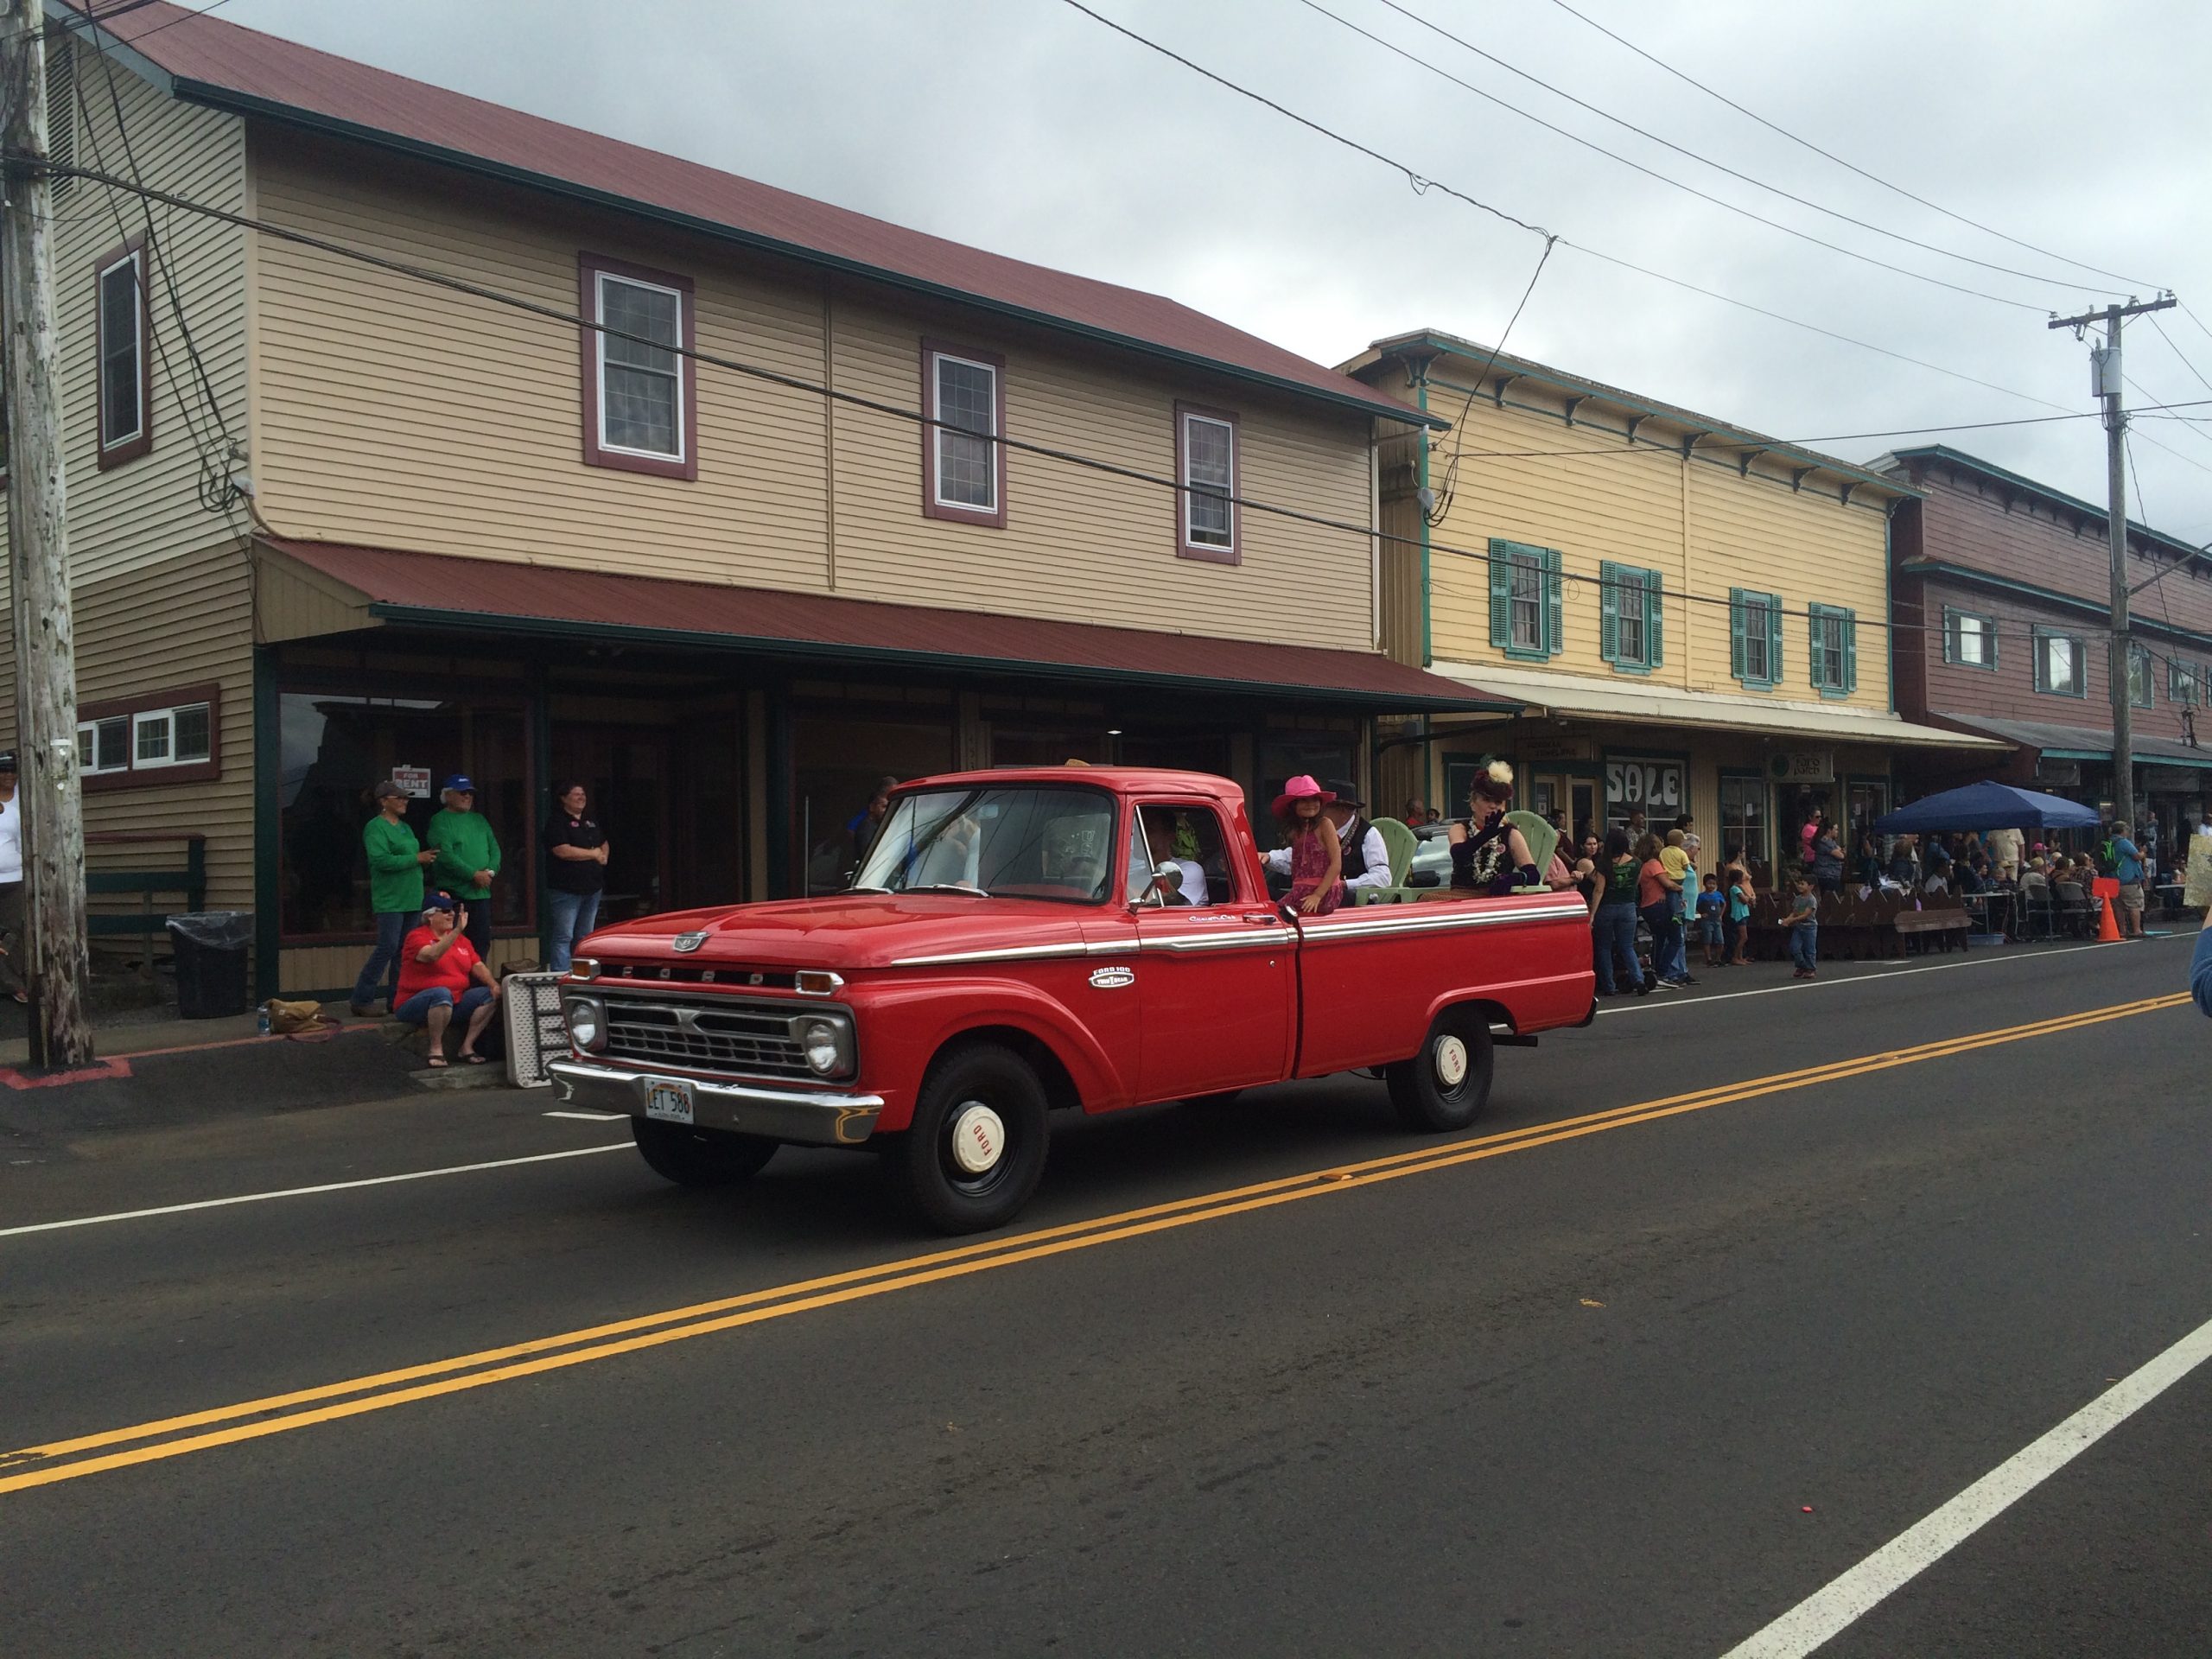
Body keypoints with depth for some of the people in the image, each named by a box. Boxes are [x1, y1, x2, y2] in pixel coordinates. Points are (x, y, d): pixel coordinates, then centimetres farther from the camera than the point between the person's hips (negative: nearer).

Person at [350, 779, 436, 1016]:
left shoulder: (405, 827, 19)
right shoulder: (375, 827, -8)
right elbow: (381, 860, -20)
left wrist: (426, 859, 3)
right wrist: (416, 858, -17)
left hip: (411, 898, 9)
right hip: (390, 900, -9)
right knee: (388, 948, -12)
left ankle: (395, 1000, 15)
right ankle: (361, 1000, -4)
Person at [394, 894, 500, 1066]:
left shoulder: (461, 939, 12)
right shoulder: (417, 937, -8)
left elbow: (478, 966, 6)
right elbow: (432, 955, -29)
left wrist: (493, 984, -14)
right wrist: (457, 930, -36)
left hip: (454, 1003, 6)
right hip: (414, 1005, -6)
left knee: (489, 995, -13)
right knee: (442, 993, -37)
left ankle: (467, 1047, -12)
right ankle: (436, 1049, -24)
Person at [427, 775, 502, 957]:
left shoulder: (479, 820, 18)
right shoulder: (440, 821, -3)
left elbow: (494, 848, 13)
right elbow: (445, 855, -15)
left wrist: (491, 870, -7)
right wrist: (474, 874, -17)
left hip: (481, 892, 6)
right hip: (453, 892, -6)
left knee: (482, 941, 8)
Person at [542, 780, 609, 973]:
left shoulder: (591, 821, 16)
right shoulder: (557, 822, -8)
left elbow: (604, 843, 28)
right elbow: (563, 851, -20)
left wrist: (604, 856, 4)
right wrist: (594, 854, -9)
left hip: (592, 889, 8)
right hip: (566, 890, -8)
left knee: (585, 939, 14)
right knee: (564, 938, -8)